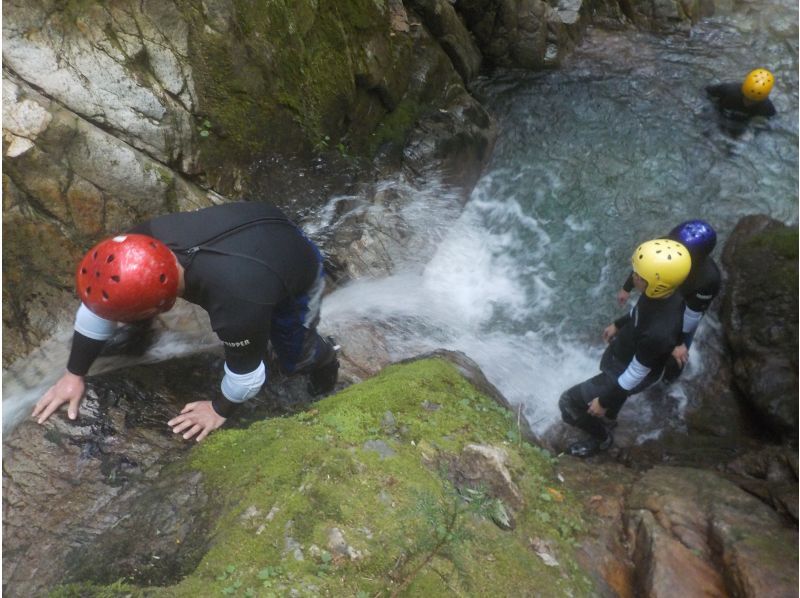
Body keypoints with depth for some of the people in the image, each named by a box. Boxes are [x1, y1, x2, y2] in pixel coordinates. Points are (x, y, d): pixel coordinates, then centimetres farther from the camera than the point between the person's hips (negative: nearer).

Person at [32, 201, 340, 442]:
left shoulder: (237, 305, -49)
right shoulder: (148, 239, -33)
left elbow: (247, 372, -28)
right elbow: (101, 301, -16)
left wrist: (220, 409, -8)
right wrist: (73, 375, -8)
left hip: (299, 266, -5)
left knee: (293, 360, 10)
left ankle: (323, 356, 45)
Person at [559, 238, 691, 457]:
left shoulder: (658, 332, -45)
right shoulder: (663, 293, -22)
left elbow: (635, 374, -29)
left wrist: (605, 401, -16)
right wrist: (618, 325, 20)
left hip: (626, 371, -7)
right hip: (622, 352, 7)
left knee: (569, 402, 4)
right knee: (612, 398, 35)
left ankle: (601, 438, 33)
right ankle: (607, 418, 68)